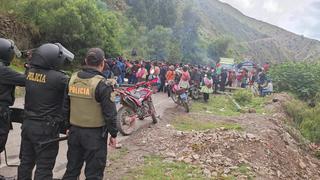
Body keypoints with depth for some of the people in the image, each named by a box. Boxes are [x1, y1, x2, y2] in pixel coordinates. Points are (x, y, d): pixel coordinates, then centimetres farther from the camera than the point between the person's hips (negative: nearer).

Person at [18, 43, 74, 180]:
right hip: (46, 128, -7)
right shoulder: (58, 78, -21)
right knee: (44, 168, 5)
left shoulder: (30, 73, 0)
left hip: (27, 124, 7)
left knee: (26, 162, 20)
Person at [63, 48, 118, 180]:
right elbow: (110, 113, -15)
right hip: (95, 133, -6)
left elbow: (66, 106, 10)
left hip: (74, 130, 6)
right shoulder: (103, 84, -17)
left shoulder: (72, 79, 1)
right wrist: (113, 134, -4)